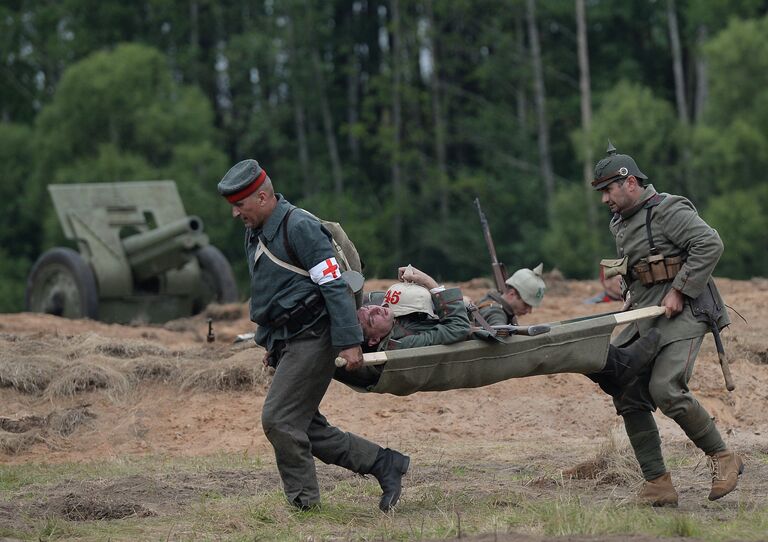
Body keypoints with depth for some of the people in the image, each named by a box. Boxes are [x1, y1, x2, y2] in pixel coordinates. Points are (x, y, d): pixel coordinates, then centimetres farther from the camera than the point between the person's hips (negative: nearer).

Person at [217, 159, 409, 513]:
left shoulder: (299, 227, -14)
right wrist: (270, 343, 24)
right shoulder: (255, 233, 15)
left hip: (311, 338, -10)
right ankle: (384, 464, 13)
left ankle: (304, 504, -5)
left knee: (278, 420, -14)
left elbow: (334, 285, -19)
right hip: (288, 344, 10)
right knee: (307, 429, 6)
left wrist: (349, 341, -22)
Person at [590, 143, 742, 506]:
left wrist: (679, 291, -20)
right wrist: (633, 305, 8)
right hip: (645, 316, 9)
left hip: (682, 313, -9)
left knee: (666, 388, -25)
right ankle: (658, 485, 2)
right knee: (628, 396, 0)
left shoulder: (667, 210, -10)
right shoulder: (620, 224, 18)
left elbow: (710, 244, -20)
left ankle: (723, 458, -8)